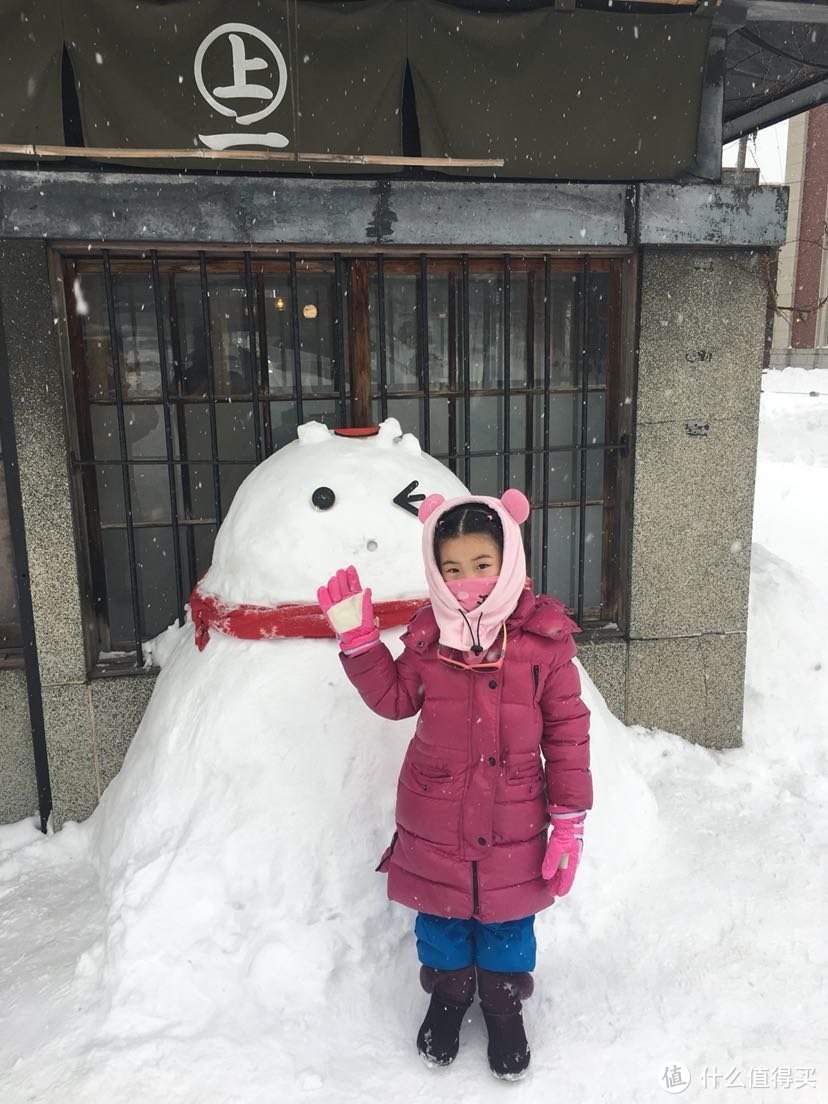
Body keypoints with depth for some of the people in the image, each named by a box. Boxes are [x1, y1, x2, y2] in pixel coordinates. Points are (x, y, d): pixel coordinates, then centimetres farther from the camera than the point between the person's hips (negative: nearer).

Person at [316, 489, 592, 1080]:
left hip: (512, 821, -1)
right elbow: (394, 698, 3)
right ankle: (448, 989, 49)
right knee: (440, 912, 21)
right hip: (435, 820, 2)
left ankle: (504, 999, 46)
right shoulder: (428, 635, -8)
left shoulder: (544, 638, -14)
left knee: (508, 915, 19)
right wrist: (357, 637, -8)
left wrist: (570, 819, -7)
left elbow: (568, 732, -8)